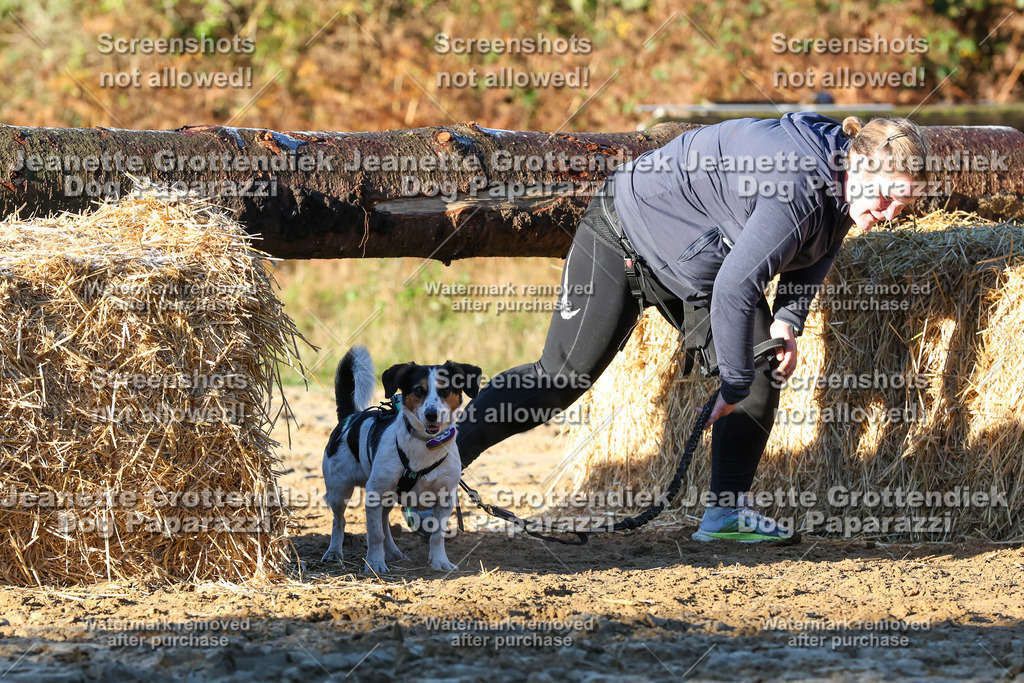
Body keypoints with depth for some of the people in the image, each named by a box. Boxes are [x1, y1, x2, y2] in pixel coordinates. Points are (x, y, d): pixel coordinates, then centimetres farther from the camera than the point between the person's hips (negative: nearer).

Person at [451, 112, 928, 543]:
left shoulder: (836, 181, -9)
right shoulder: (794, 189, -38)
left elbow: (815, 252, 14)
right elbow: (734, 289, -37)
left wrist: (788, 318, -2)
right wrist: (734, 385, -26)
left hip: (697, 265, 9)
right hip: (623, 241, -9)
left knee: (763, 372, 0)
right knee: (562, 377, -11)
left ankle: (727, 511, 5)